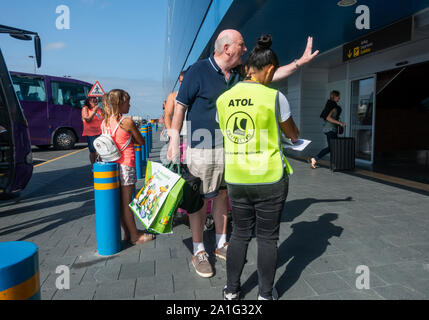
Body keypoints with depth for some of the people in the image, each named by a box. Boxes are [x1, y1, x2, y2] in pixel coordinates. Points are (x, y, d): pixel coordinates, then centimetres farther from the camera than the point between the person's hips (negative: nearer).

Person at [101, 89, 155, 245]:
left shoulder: (104, 123, 7)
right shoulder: (127, 122, -12)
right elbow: (141, 142, -3)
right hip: (126, 165, -7)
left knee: (120, 201, 13)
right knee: (126, 201, 1)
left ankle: (127, 232, 26)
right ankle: (135, 236, 13)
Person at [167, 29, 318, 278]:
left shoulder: (240, 73, 9)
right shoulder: (198, 71, -9)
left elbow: (271, 75, 19)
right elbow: (180, 107, -6)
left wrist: (300, 62, 15)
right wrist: (174, 141, -8)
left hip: (229, 147, 7)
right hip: (202, 148, -6)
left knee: (222, 195, 15)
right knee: (199, 199, 2)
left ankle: (221, 244, 31)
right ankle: (199, 252, 18)